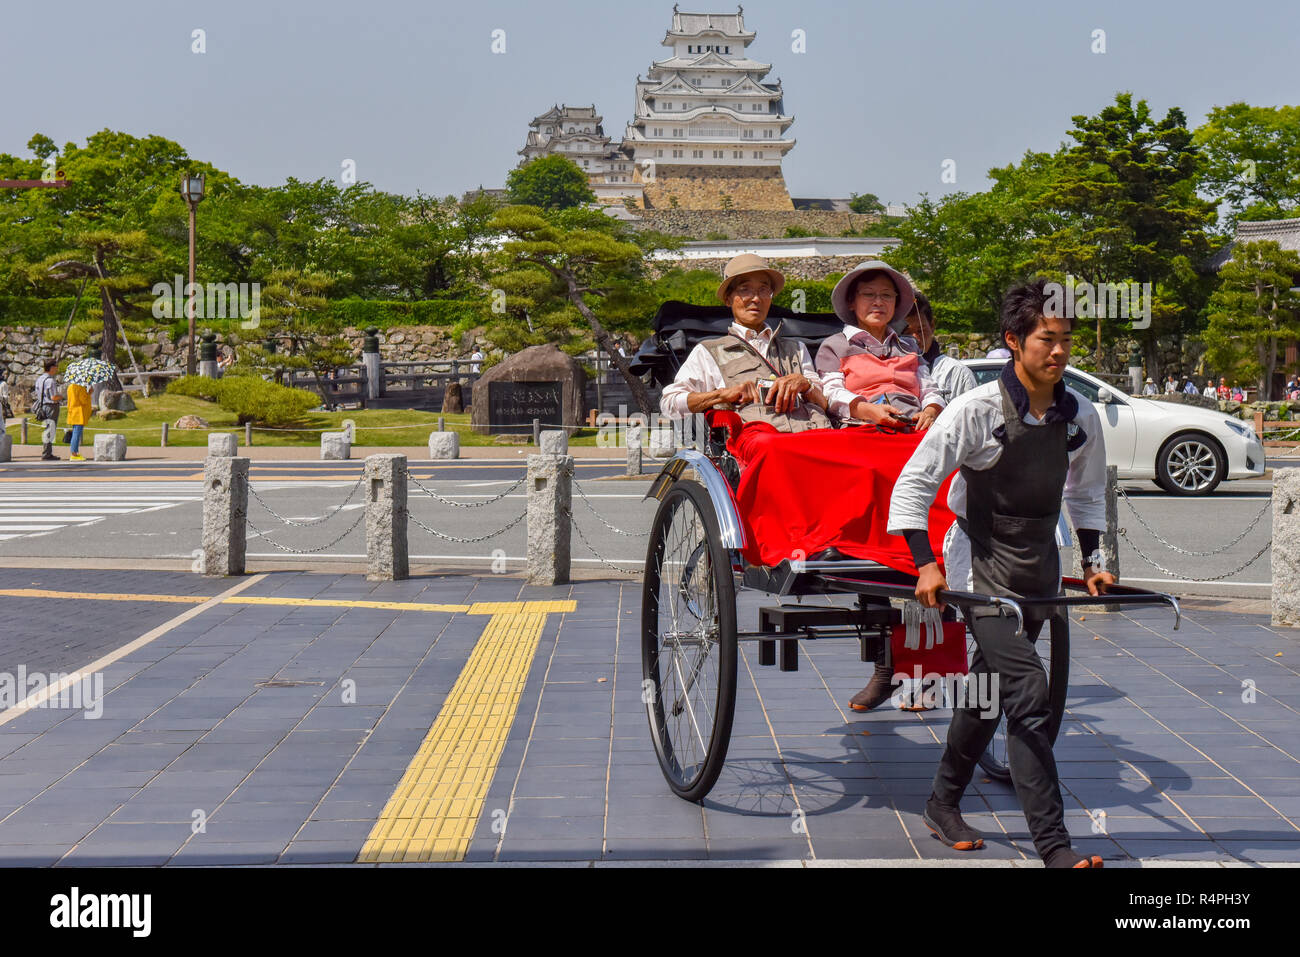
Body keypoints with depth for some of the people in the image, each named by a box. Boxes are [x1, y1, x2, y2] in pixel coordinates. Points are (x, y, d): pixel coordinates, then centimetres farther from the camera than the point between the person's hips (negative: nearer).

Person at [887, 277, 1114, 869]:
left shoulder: (1081, 417, 3)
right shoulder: (976, 410, -15)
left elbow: (1086, 494, 20)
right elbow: (912, 485, -13)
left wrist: (1091, 562, 13)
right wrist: (926, 565, -19)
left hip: (1039, 567, 6)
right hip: (981, 566, -6)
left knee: (990, 691, 17)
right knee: (1028, 692, -17)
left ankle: (944, 805, 35)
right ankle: (1053, 845, -15)